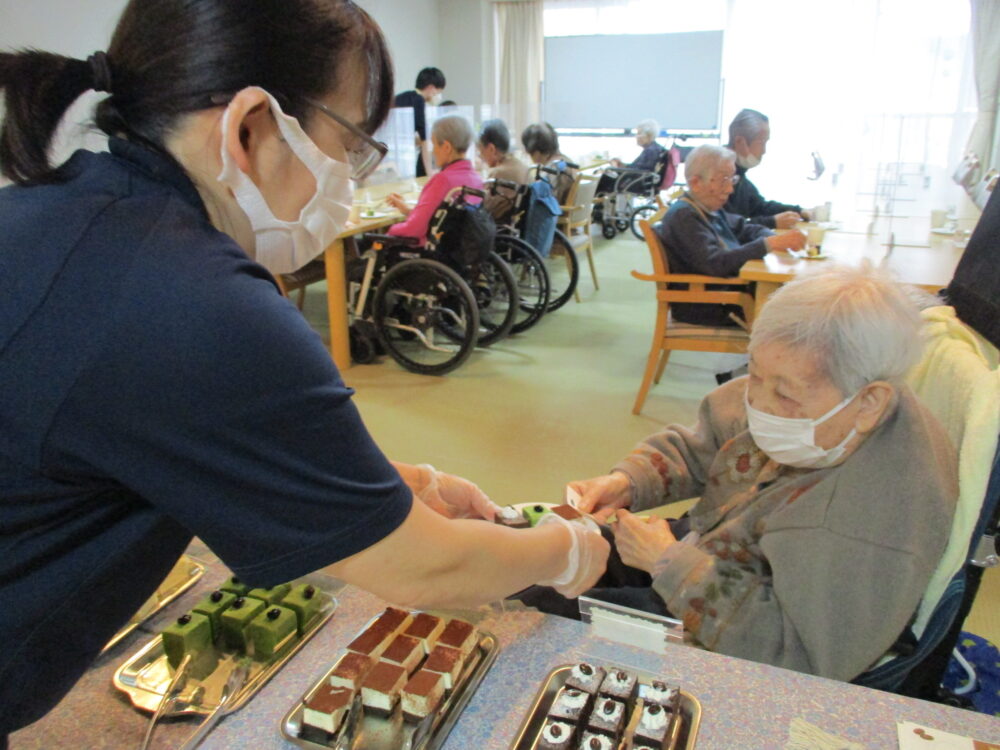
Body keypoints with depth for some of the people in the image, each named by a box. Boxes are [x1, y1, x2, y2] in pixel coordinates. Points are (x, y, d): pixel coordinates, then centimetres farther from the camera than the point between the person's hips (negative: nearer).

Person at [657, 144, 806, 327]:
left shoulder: (712, 210, 14)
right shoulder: (683, 216, -16)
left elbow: (749, 229, 20)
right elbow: (715, 263, -28)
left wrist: (777, 240, -3)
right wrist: (769, 244, -31)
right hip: (702, 309, -9)